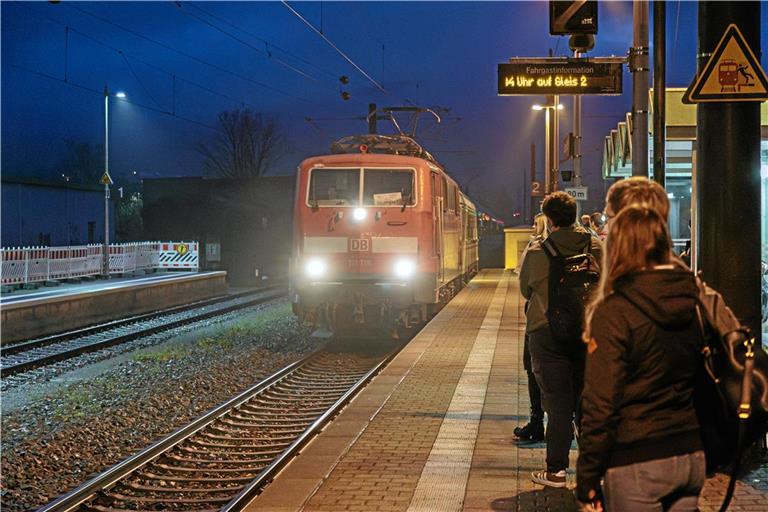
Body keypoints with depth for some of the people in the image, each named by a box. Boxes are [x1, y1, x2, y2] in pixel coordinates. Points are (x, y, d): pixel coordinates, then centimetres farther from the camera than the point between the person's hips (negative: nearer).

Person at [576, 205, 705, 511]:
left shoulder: (613, 312, -14)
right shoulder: (692, 303, 4)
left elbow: (600, 405, -14)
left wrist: (588, 476, -7)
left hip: (637, 462, -6)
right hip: (691, 456, 6)